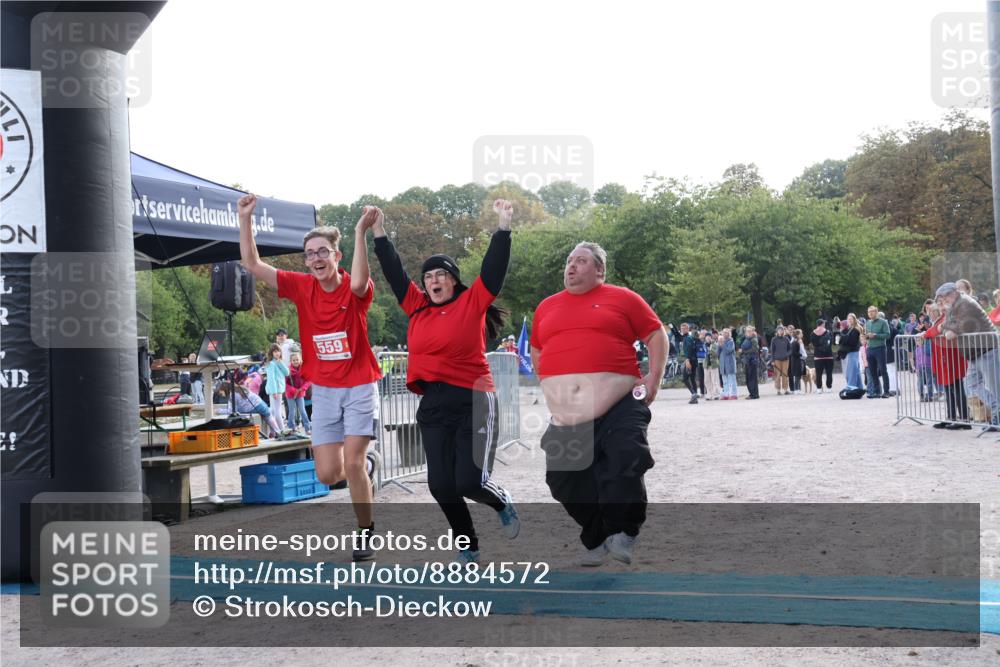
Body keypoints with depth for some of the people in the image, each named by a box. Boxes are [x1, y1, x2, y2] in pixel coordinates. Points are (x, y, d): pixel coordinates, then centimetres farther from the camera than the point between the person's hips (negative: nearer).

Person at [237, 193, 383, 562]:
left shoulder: (356, 288, -12)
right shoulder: (301, 287, -1)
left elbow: (357, 283, -38)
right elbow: (252, 263, -3)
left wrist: (360, 231, -44)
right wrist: (245, 219, -13)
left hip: (359, 387, -4)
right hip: (323, 390, 4)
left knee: (352, 465, -12)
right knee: (328, 474, -1)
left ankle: (365, 532, 10)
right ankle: (367, 464, 34)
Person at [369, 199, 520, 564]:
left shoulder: (472, 302, 0)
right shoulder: (418, 307, 11)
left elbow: (494, 268, -7)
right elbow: (394, 272, 17)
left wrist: (504, 226, -14)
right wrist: (379, 233, 17)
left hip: (472, 401, -5)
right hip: (433, 406, 5)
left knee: (470, 482, -10)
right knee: (441, 485, 2)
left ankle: (503, 503, 24)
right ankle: (468, 546, 21)